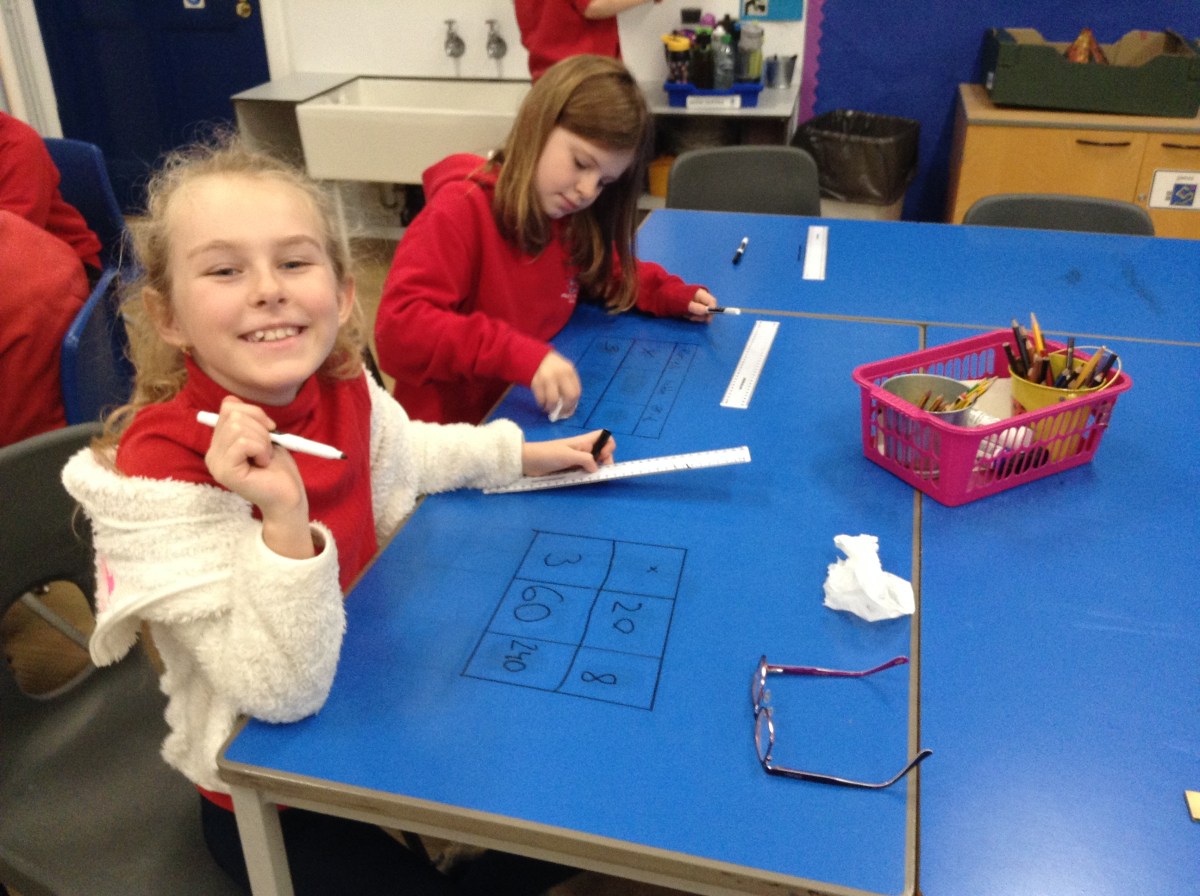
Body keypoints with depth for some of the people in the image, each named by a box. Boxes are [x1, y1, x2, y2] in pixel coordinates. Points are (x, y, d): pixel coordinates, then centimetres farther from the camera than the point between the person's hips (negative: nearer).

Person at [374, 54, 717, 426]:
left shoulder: (573, 220, 6)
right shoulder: (463, 207, -15)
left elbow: (605, 273, 27)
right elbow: (397, 329, -24)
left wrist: (671, 295, 8)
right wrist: (519, 355, -34)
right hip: (451, 434, -7)